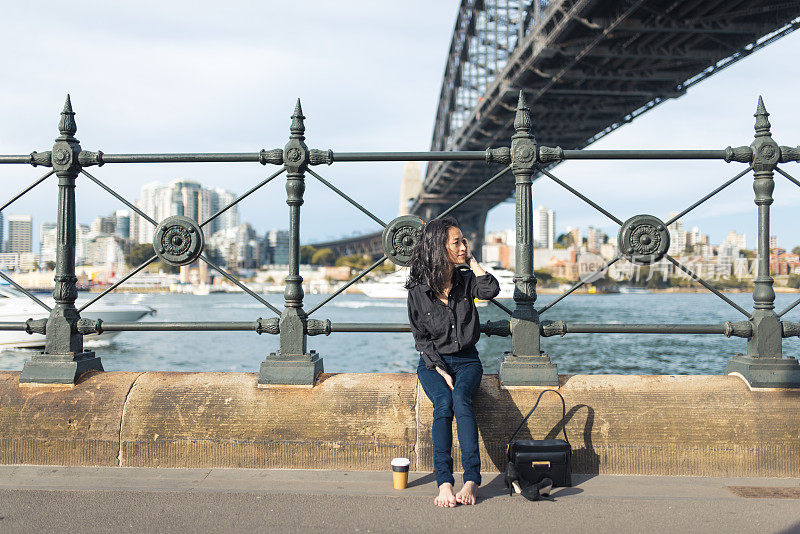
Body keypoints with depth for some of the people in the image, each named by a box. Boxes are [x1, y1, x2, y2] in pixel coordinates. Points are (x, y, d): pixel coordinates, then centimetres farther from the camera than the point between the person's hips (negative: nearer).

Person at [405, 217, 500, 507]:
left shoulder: (466, 280, 4)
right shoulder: (418, 291, -4)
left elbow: (491, 290, -19)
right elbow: (421, 338, -2)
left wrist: (471, 260, -7)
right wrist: (442, 372, -13)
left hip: (466, 359, 1)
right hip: (433, 362, -1)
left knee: (460, 398, -31)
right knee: (443, 403, -31)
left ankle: (471, 480, -32)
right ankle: (444, 483, -29)